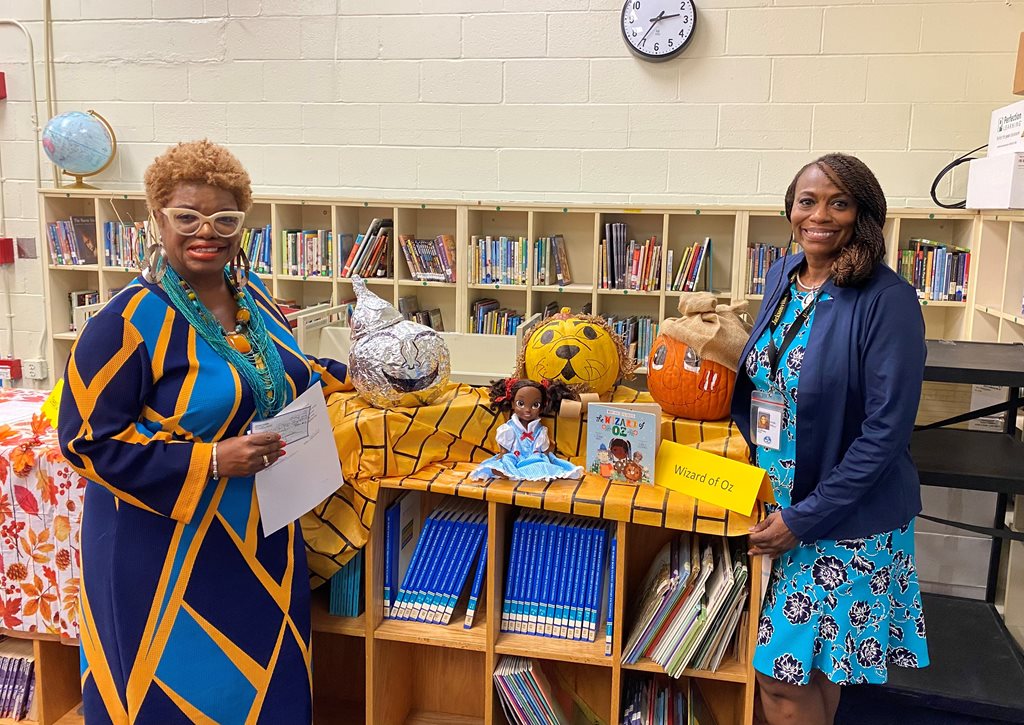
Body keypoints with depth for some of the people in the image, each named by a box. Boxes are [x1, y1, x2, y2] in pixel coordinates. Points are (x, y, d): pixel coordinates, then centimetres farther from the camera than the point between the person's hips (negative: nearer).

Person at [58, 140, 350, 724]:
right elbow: (87, 439, -19)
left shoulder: (251, 293, 3)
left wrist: (347, 378, 12)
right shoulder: (132, 320, -19)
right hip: (166, 551, -6)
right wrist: (210, 461, -25)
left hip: (261, 538, 7)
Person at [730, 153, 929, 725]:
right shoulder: (783, 276, 4)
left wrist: (804, 519, -18)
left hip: (848, 520, -6)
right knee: (810, 670, 18)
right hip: (780, 503, 6)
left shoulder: (888, 299, -17)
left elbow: (886, 430, -19)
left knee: (782, 675, 1)